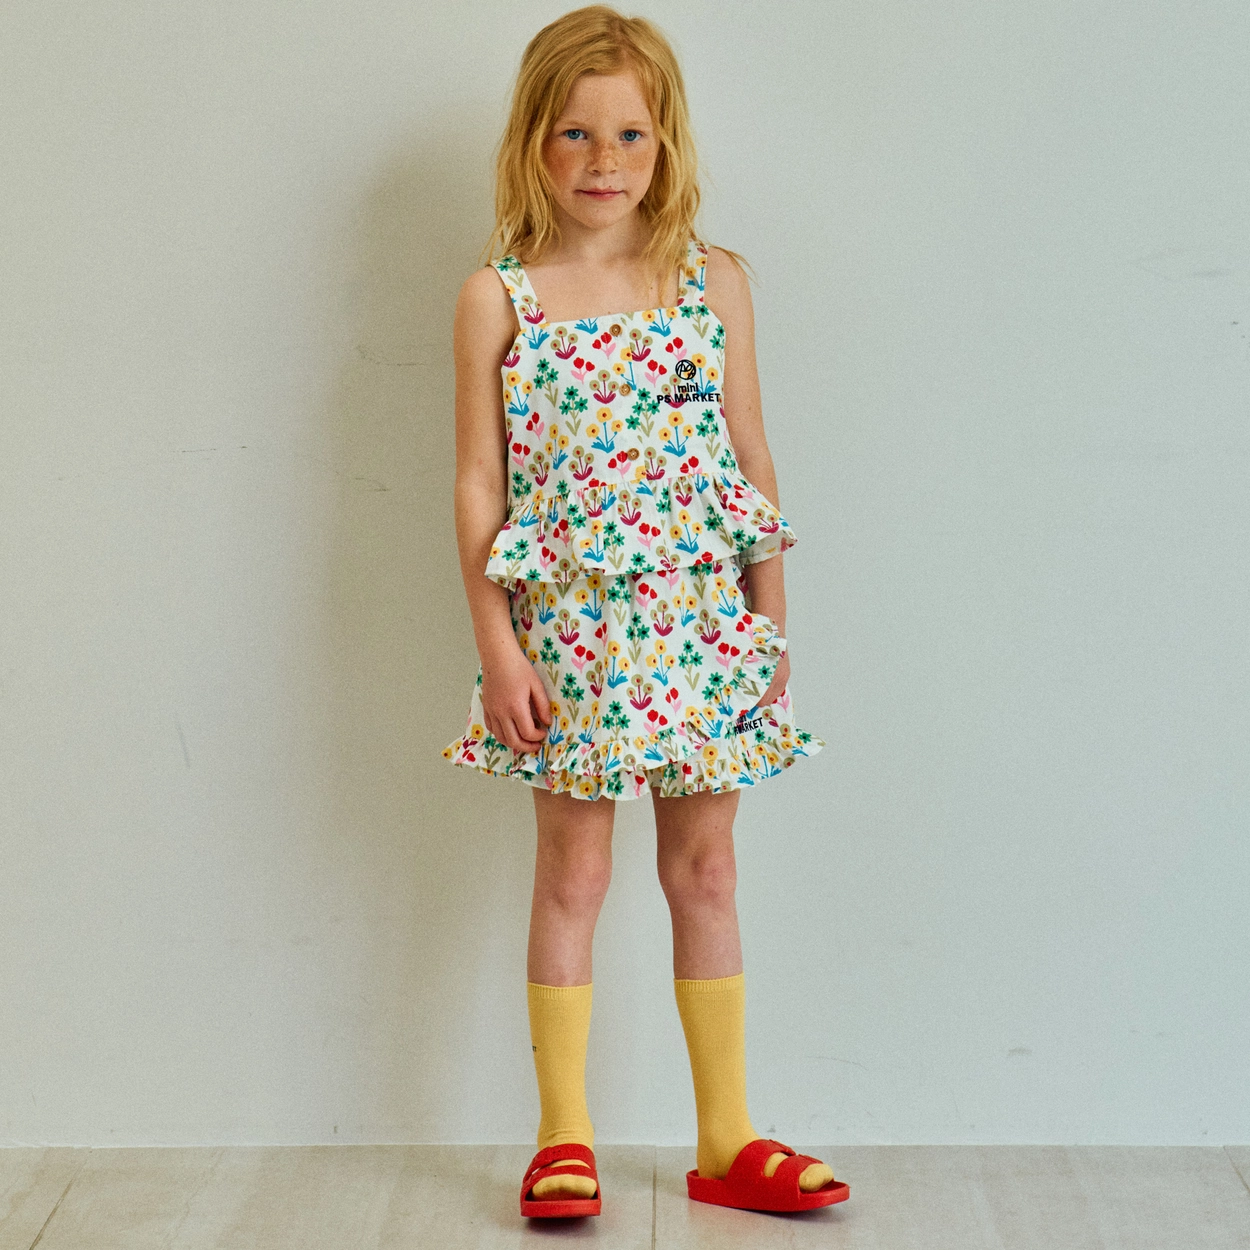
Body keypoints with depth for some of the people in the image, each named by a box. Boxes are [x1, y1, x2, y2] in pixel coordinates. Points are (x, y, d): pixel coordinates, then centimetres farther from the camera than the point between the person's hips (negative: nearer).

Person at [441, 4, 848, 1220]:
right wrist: (496, 644, -7)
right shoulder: (497, 299, -2)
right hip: (569, 630, -2)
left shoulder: (715, 280, 4)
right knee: (572, 869, 6)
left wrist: (771, 621, 5)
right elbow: (479, 483, -2)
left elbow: (751, 457, 7)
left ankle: (727, 1138, 21)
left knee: (705, 868, 10)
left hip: (704, 624, 2)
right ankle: (564, 1138, 18)